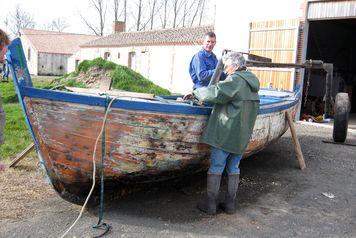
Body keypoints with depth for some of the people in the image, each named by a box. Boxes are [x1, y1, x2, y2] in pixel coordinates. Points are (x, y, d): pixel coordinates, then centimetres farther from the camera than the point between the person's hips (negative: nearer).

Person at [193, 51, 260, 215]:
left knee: (215, 168, 1)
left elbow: (217, 93, -24)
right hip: (242, 135, 8)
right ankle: (230, 204, 21)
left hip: (225, 133, -8)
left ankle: (210, 204, 9)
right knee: (234, 169, 14)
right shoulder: (251, 83, 16)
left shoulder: (236, 80, -12)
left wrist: (196, 92, -11)